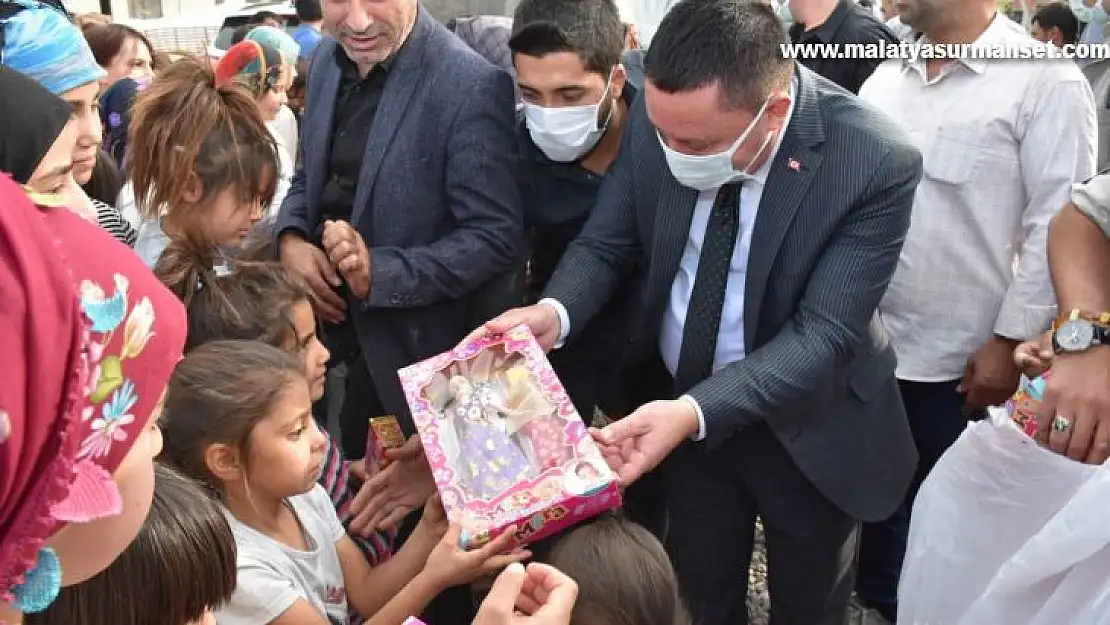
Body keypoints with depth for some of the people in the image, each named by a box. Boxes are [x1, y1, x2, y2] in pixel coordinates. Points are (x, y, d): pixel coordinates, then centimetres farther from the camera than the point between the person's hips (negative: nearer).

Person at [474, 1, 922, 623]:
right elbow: (606, 242, -6)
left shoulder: (877, 164, -28)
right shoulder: (659, 119, -18)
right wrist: (555, 312, -27)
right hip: (681, 405, 3)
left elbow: (823, 334, -29)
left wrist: (694, 411, -42)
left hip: (805, 429, -2)